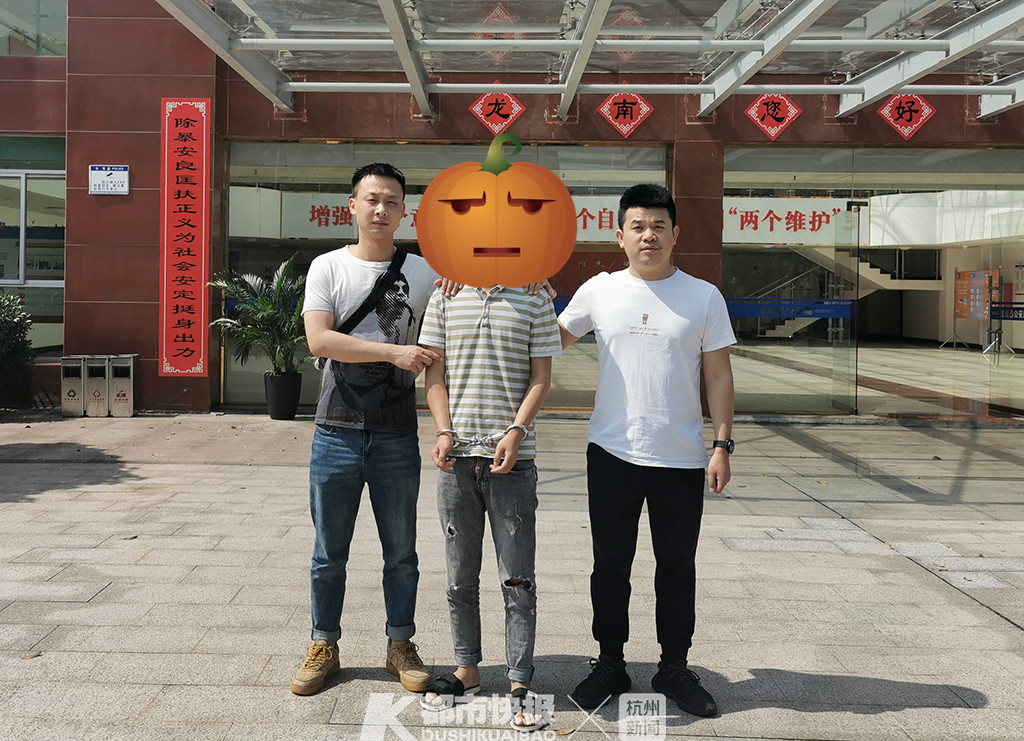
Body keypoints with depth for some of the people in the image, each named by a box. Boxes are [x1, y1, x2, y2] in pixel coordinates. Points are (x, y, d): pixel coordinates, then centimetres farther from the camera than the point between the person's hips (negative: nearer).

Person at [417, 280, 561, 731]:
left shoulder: (534, 300, 4)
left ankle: (519, 682, 11)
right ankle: (467, 669, 26)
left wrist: (516, 432, -11)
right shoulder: (445, 297, 8)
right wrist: (445, 432, -6)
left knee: (517, 579, 1)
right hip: (457, 457, 2)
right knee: (460, 575, 11)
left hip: (513, 458, -2)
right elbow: (434, 372, 7)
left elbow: (541, 377, 2)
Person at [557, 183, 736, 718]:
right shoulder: (599, 291, 3)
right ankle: (610, 663, 25)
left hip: (682, 459, 0)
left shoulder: (703, 296, 1)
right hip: (612, 453, 1)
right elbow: (551, 340, 16)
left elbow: (718, 376, 2)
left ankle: (674, 668, 25)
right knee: (610, 565, 10)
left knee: (677, 567, 10)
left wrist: (723, 444, -3)